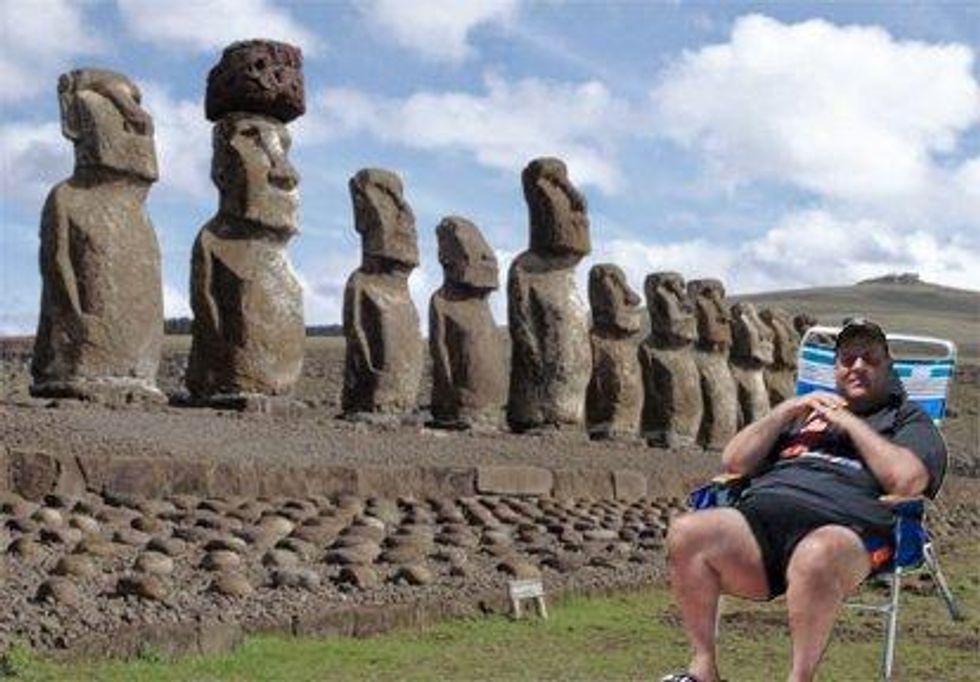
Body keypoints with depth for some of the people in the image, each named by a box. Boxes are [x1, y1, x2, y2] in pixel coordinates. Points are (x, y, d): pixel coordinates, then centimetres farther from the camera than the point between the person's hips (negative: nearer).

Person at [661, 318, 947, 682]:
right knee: (686, 532, -26)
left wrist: (851, 423, 6)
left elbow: (906, 480, 0)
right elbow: (734, 462, 25)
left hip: (845, 525, -4)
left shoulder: (908, 418, 23)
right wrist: (786, 410, 15)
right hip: (762, 512, 4)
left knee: (818, 555, -42)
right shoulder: (805, 411, 35)